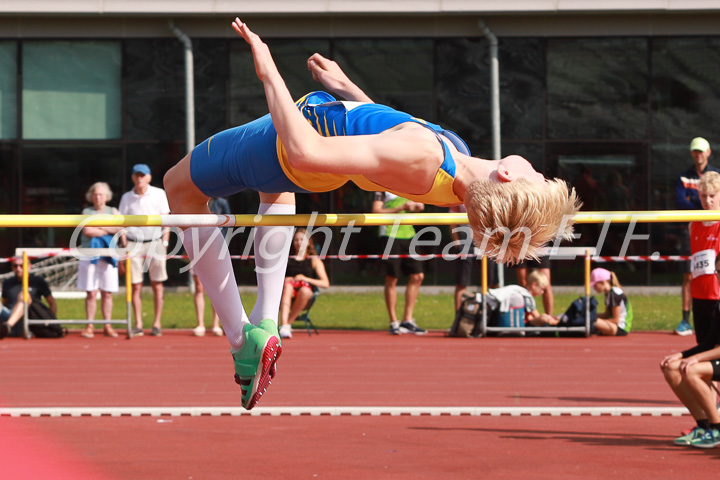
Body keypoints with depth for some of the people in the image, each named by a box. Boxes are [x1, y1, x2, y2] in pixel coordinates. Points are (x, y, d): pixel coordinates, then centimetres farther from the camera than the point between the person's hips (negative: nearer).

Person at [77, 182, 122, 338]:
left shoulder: (113, 212, 13)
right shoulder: (87, 212, 8)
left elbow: (120, 228, -4)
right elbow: (87, 231, -8)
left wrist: (99, 226, -7)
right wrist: (109, 230, -2)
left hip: (107, 255, 1)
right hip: (89, 254, -1)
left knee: (107, 293, 2)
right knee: (91, 293, -3)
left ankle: (107, 326, 7)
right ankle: (89, 327, 2)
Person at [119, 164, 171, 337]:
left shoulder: (159, 194, 4)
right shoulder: (126, 198, 7)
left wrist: (165, 243, -4)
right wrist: (124, 247, 0)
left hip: (155, 243, -1)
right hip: (133, 244, 1)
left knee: (157, 284, -1)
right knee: (135, 285, -1)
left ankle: (157, 323, 4)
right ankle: (138, 324, 2)